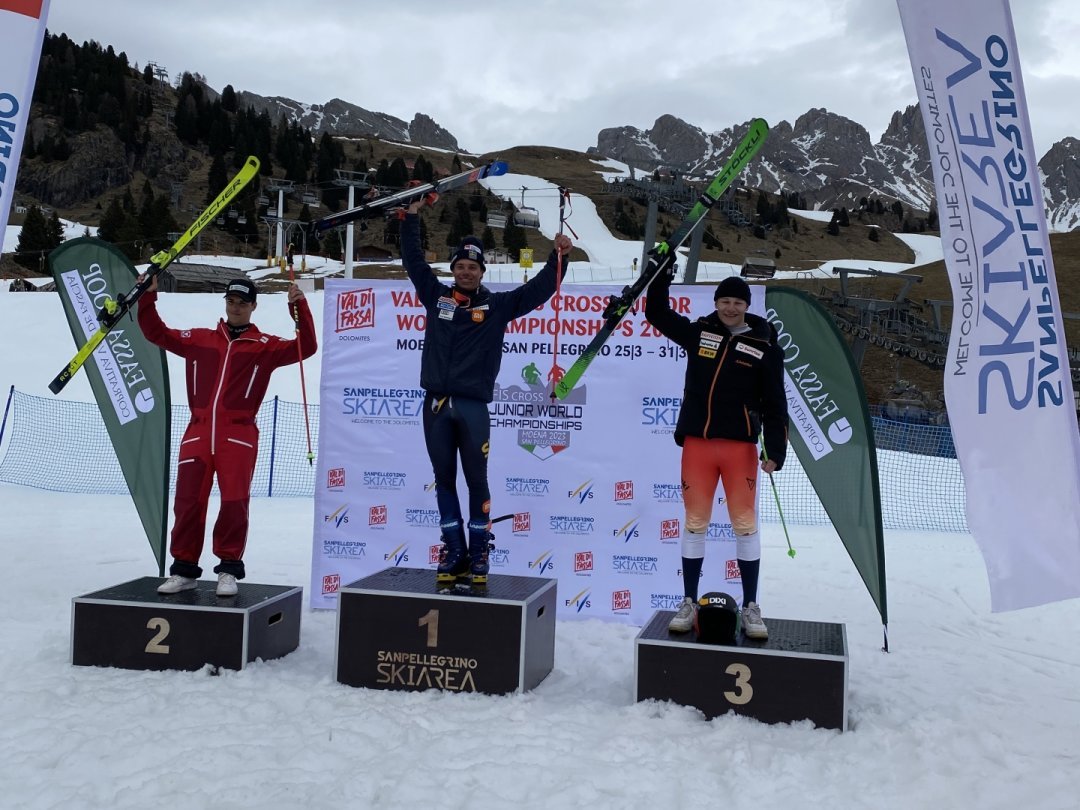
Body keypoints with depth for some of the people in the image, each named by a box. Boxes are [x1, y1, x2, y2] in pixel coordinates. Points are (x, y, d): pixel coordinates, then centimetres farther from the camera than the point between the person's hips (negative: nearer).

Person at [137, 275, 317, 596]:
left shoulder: (265, 346, 7)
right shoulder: (199, 339, 16)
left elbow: (305, 348, -4)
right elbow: (157, 334, 20)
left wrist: (298, 307, -14)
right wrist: (148, 297, 10)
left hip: (238, 435, -3)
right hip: (198, 432, 3)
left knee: (234, 503, -4)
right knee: (188, 501, 4)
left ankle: (229, 568, 10)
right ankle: (184, 569, 15)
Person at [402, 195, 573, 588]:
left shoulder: (498, 305, 5)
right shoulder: (436, 296, 10)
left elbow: (539, 289, 2)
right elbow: (413, 260, 17)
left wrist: (559, 258, -9)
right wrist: (412, 217, 17)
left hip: (473, 406, -2)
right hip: (436, 404, 3)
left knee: (476, 479, 3)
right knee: (444, 479, 8)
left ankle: (478, 552, 14)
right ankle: (454, 550, 17)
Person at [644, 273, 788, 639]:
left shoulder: (764, 346, -1)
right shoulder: (698, 332, 5)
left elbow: (774, 403, -1)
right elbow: (657, 313, 12)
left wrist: (775, 450, -8)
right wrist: (661, 275, 0)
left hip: (740, 446, -1)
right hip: (697, 443, 2)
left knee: (745, 523, 3)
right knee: (695, 522, 7)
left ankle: (751, 607, 14)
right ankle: (689, 603, 17)